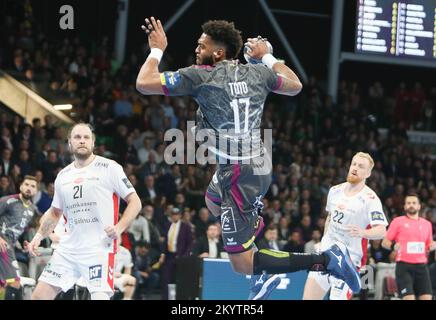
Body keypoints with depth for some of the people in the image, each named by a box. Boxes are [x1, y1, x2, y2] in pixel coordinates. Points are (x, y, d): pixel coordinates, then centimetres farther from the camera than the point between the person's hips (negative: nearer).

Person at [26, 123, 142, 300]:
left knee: (100, 297, -18)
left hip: (100, 248, -6)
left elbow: (135, 202, -3)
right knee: (39, 295, 2)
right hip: (68, 248, 6)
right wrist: (39, 235, 12)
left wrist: (119, 228, -16)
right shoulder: (63, 175, 13)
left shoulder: (109, 168, -3)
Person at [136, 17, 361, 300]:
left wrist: (157, 49, 8)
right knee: (214, 201, 40)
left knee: (242, 264, -1)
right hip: (260, 164, 8)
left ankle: (327, 260, -10)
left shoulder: (201, 76, -13)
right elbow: (295, 85, 25)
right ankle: (265, 270, 32)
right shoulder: (256, 73, 5)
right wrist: (266, 56, 35)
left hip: (238, 175, -8)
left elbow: (144, 83, -9)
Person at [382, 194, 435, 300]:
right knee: (409, 297, -15)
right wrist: (393, 246, -17)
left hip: (421, 266, 4)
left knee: (427, 297, -6)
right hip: (404, 266, -4)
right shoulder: (398, 221, 5)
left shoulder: (427, 224, 16)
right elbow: (384, 242, 4)